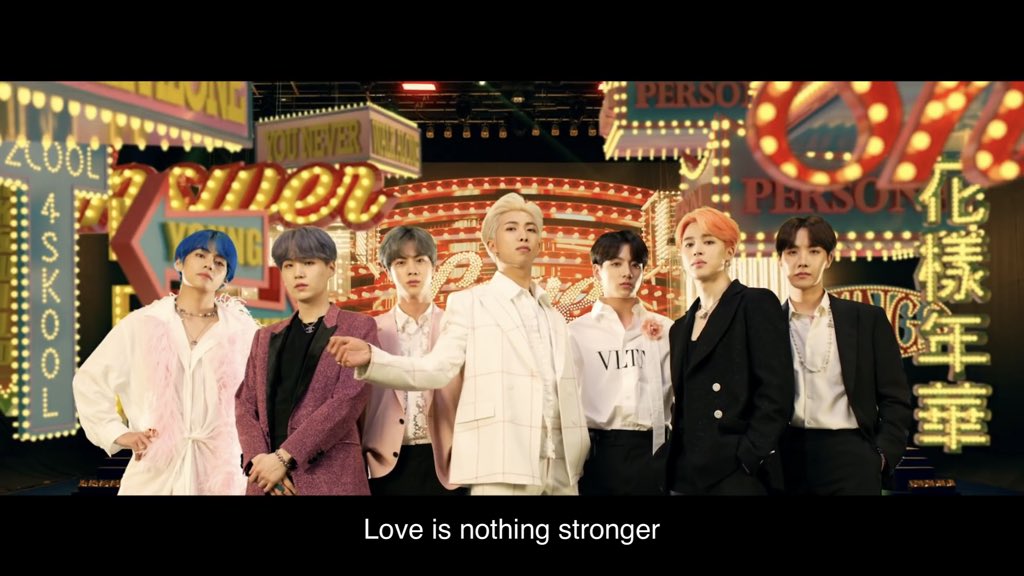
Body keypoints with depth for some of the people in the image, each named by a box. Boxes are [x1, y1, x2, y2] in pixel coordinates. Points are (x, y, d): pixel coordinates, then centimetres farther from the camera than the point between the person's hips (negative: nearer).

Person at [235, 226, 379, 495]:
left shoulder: (358, 327, 3)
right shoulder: (266, 337, 18)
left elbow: (348, 401, -8)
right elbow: (245, 405, 10)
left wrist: (284, 457, -14)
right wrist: (258, 459, -9)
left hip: (329, 476, -4)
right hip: (267, 479, 4)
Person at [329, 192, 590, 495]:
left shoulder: (554, 318, 19)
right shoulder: (469, 303, 5)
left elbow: (568, 394, 18)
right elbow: (436, 369, -6)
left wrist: (578, 457, 12)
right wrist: (371, 358, -20)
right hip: (503, 463, -5)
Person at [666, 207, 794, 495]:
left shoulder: (757, 304, -2)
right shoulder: (681, 327, 17)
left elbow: (776, 395, -10)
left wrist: (748, 459, -16)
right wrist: (674, 467, 5)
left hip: (738, 474, -6)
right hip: (686, 475, 6)